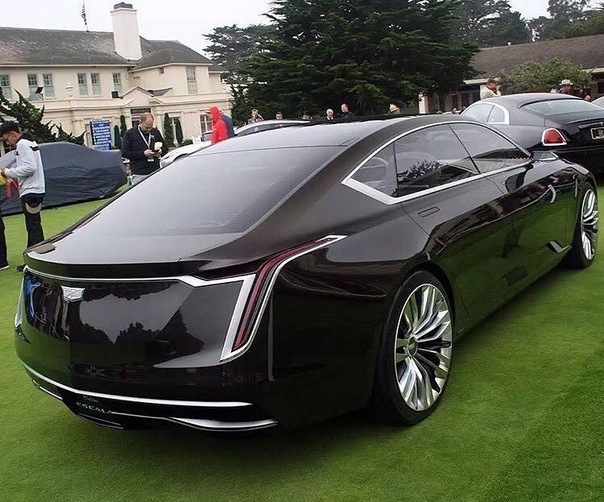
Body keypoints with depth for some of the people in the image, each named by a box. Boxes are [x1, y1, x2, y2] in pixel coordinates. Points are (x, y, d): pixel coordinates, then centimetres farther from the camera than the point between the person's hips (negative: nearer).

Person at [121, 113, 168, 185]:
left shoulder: (156, 132, 12)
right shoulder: (130, 134, 0)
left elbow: (165, 148, 22)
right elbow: (124, 153, -6)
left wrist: (161, 151, -4)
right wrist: (143, 153, -14)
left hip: (155, 171, 4)